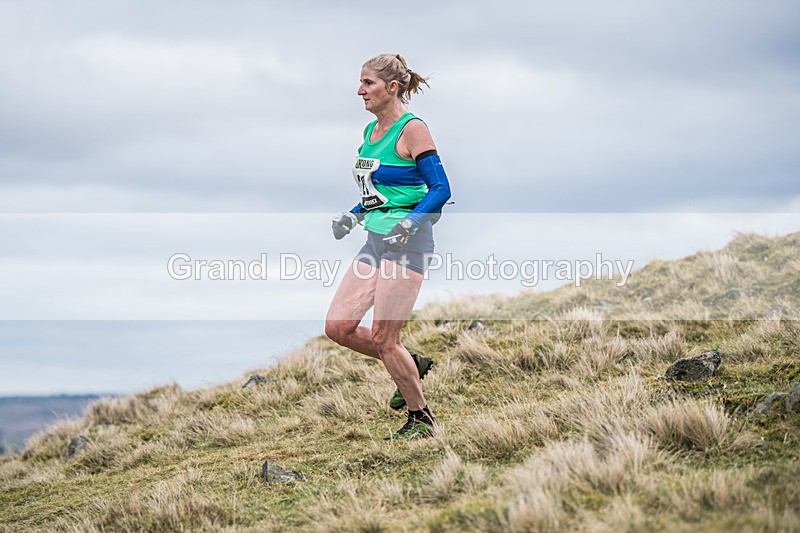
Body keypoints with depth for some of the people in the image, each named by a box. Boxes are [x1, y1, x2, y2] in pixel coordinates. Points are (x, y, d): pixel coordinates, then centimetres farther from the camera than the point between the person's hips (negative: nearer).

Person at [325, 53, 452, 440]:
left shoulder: (411, 129, -11)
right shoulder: (371, 131, 14)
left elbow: (441, 189, -14)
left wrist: (410, 222, -26)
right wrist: (353, 216, 10)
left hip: (407, 242, -8)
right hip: (376, 240, 9)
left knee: (383, 338, -6)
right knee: (338, 327, 2)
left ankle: (421, 418, 12)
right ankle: (412, 365, 22)